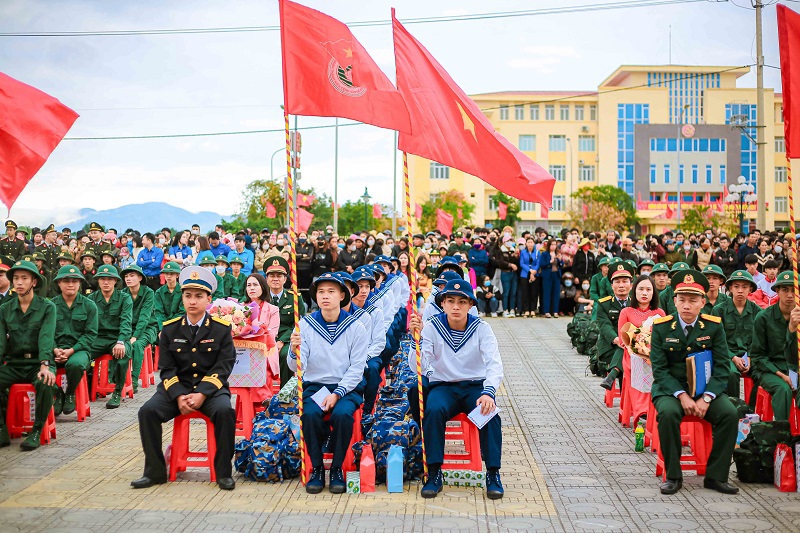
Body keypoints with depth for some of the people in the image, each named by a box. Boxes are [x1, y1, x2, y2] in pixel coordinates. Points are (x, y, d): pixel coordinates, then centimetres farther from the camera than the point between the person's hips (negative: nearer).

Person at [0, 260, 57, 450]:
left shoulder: (47, 307, -1)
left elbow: (46, 338, -15)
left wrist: (45, 366, -30)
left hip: (39, 363, -3)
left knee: (45, 383, -35)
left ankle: (37, 431, -14)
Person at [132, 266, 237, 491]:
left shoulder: (221, 328, 0)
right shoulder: (170, 330, 6)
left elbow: (223, 367, -6)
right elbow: (166, 369, 2)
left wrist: (202, 394, -21)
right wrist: (179, 396, -16)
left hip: (211, 388, -2)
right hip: (177, 388, 3)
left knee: (225, 411, -32)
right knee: (148, 411, -22)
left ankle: (224, 472, -15)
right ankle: (155, 471, -6)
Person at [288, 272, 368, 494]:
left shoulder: (355, 327, -2)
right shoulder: (306, 325, 0)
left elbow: (356, 368, -5)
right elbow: (297, 367, -7)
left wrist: (337, 394, -16)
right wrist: (294, 350, -29)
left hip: (347, 387, -1)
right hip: (314, 386, 1)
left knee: (342, 414, -30)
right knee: (311, 414, -29)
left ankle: (337, 469, -9)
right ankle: (316, 468, -8)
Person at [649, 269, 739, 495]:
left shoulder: (714, 327, 0)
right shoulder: (661, 327, -4)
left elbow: (722, 367, -3)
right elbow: (659, 369, -6)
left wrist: (706, 398, -17)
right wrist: (681, 395, -20)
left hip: (706, 388, 2)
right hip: (670, 388, -2)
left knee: (730, 414, -25)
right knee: (668, 413, -33)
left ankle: (716, 476, -10)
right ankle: (673, 476, -15)